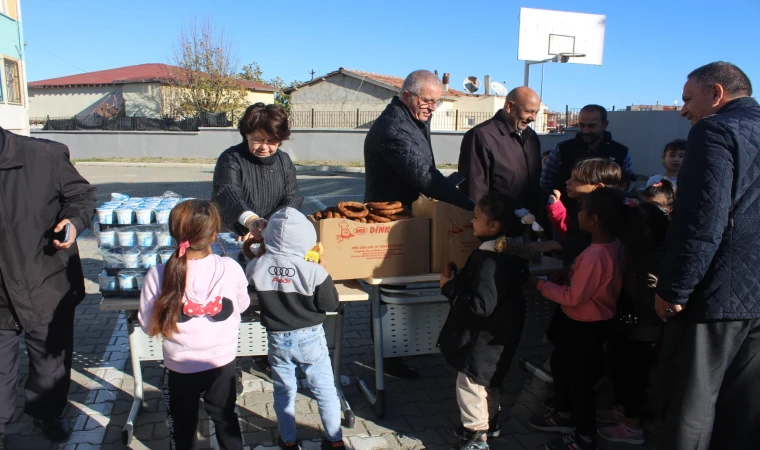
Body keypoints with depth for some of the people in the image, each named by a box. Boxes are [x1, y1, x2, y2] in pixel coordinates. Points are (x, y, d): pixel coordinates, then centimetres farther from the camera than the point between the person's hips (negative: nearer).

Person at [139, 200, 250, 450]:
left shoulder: (158, 275, -21)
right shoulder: (230, 268, -19)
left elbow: (148, 326, -8)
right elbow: (242, 306, 0)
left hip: (180, 367, -1)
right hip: (222, 363, 1)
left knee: (183, 425, 24)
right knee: (225, 418, 26)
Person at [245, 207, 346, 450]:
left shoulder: (256, 267, -15)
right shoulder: (313, 271, -23)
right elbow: (330, 304, -13)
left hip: (277, 339, 2)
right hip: (310, 338, -2)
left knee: (284, 391, 20)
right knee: (324, 390, 15)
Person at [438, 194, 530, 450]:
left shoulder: (490, 261, -30)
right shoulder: (508, 253, 1)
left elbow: (481, 306, -33)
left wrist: (450, 287, -23)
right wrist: (459, 280, 5)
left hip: (482, 339, -10)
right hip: (493, 336, 10)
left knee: (469, 384, 5)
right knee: (488, 382, 26)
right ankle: (489, 423, 44)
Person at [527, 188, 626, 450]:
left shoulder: (595, 255, -32)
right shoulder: (613, 246, -3)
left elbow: (573, 297, -25)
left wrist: (539, 284, -16)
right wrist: (570, 273, 2)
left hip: (584, 326, -10)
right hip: (580, 322, 10)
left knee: (578, 377, 8)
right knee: (561, 364, 25)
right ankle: (565, 415, 46)